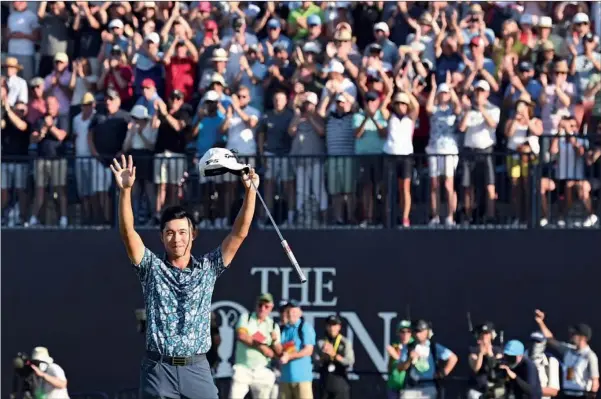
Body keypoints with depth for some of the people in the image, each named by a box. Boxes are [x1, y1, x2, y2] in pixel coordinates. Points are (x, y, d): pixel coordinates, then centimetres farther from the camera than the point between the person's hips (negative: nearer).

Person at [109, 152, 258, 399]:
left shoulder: (208, 268, 10)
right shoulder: (152, 268, 6)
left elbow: (239, 233, 4)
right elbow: (128, 233, -7)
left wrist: (250, 192, -8)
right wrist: (125, 191, -21)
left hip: (197, 369, 1)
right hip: (158, 369, -1)